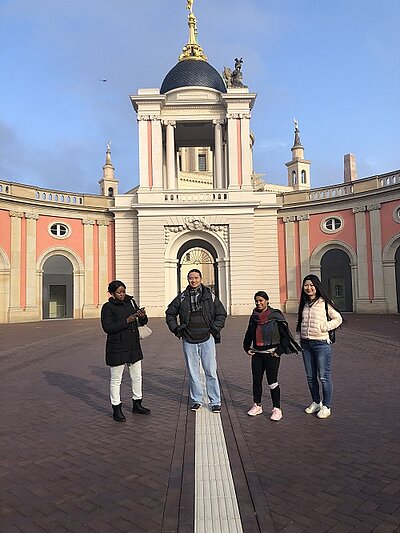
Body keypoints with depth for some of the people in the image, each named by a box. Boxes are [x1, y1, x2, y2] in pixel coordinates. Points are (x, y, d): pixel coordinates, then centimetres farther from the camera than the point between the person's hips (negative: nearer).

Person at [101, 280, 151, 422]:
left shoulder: (131, 302, 6)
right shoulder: (108, 307, -9)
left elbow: (143, 322, 9)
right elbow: (107, 327, -19)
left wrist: (142, 316, -15)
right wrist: (126, 321, -26)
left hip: (134, 346, 6)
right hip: (117, 349, -6)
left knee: (137, 377, 15)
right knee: (116, 380, 4)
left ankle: (137, 405, 31)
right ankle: (116, 409, 16)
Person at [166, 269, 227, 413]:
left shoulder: (210, 296, 2)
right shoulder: (182, 298, 4)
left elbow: (221, 313, 9)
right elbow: (170, 313, 15)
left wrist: (214, 329, 0)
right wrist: (176, 329, 6)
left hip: (207, 339, -1)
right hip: (189, 340, 2)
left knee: (211, 371, -1)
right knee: (193, 372, 10)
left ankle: (215, 402, 10)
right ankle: (196, 400, 23)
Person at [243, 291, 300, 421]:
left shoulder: (276, 316, -7)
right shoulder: (254, 317, 9)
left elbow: (285, 335, -6)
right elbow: (248, 335, 22)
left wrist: (279, 351, -11)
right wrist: (247, 348, 12)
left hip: (271, 354, -5)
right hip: (257, 354, 5)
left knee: (272, 381, -3)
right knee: (256, 380, 9)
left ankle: (277, 409, 8)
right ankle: (257, 405, 24)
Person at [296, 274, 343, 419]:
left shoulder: (325, 303, -7)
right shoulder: (304, 304, 10)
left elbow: (338, 319, -2)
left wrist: (324, 326, -14)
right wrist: (300, 338, 13)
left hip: (321, 343, -6)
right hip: (306, 344, 6)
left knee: (323, 376, 0)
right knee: (310, 377, 13)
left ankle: (326, 406, 13)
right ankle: (316, 403, 29)